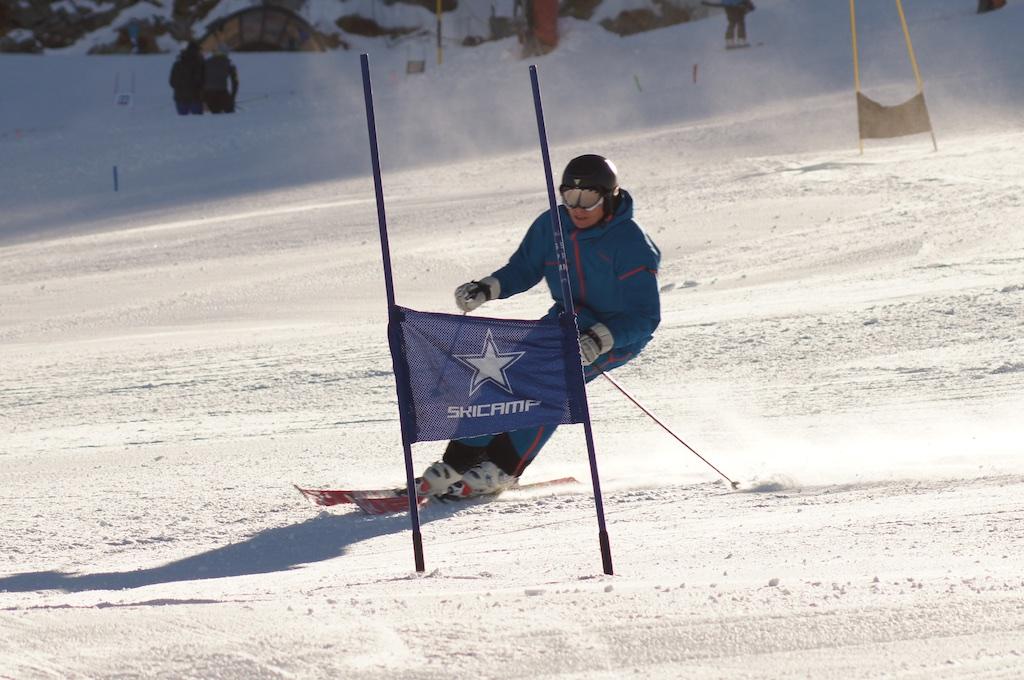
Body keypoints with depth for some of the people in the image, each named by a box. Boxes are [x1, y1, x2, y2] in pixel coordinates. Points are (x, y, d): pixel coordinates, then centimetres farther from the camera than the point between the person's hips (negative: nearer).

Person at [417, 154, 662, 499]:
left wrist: (599, 340, -37)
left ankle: (504, 467, -21)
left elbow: (645, 316, -22)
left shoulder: (631, 245, -22)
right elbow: (523, 269, 9)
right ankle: (458, 463, -9)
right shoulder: (552, 225, -5)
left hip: (617, 336, -6)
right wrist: (486, 289, -10)